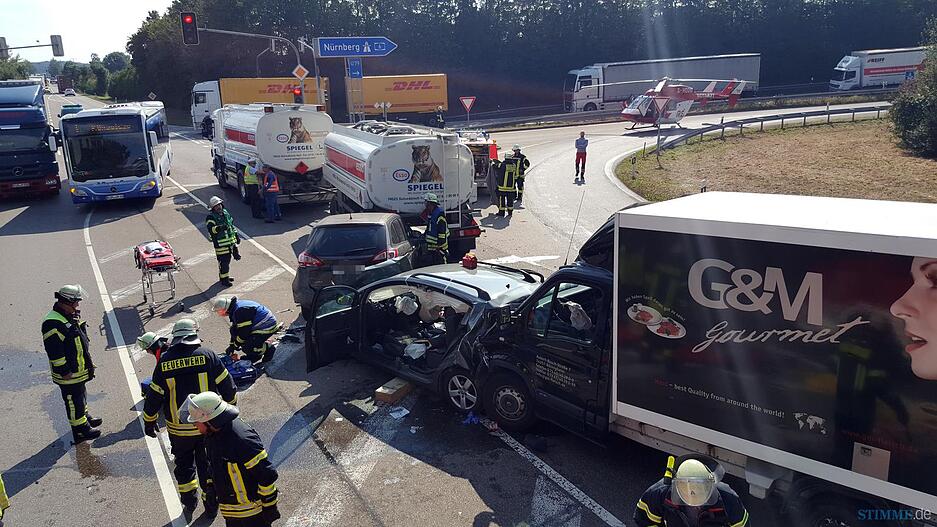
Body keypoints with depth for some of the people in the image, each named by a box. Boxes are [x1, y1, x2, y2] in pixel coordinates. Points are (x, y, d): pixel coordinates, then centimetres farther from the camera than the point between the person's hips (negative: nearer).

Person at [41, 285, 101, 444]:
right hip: (69, 374, -10)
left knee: (81, 395, 26)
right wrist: (64, 371, -22)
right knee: (74, 400, 4)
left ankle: (85, 417, 44)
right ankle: (80, 429, 16)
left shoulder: (71, 316, 6)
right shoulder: (53, 323, -26)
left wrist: (88, 361, 22)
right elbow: (54, 351, -26)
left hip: (79, 369, 10)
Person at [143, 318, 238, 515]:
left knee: (184, 463, 21)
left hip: (178, 428, 1)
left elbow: (154, 396, -2)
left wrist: (149, 421, 13)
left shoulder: (164, 361, -8)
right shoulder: (207, 355, -10)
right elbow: (227, 386, -4)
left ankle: (189, 500, 30)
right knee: (207, 463, 14)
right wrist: (231, 407, 13)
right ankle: (211, 502, 20)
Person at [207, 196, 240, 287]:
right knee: (223, 261, -4)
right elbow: (211, 229, -26)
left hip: (230, 241, 7)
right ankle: (224, 279, 5)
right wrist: (219, 228, -43)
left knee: (227, 259, 16)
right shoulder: (211, 217, -11)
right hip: (220, 243, -7)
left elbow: (232, 225, 23)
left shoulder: (225, 212, 12)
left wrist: (236, 235, 25)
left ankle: (225, 276, 31)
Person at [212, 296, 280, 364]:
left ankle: (270, 349, 4)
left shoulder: (240, 311, -28)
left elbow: (243, 332, -22)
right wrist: (232, 345, 14)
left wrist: (236, 345, -7)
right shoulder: (234, 308, 5)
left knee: (247, 347, -19)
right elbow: (235, 328, 15)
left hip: (267, 327, -11)